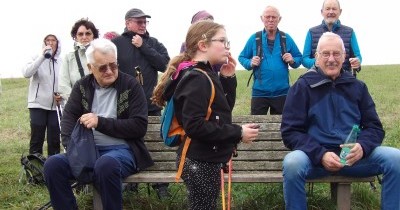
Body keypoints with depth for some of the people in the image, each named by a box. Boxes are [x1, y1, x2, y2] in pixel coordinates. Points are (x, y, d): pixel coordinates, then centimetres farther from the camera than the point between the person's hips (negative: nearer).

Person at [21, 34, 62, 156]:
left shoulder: (60, 62, 6)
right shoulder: (37, 58, -1)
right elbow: (26, 73, -19)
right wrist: (42, 57, -22)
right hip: (38, 105, -2)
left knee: (54, 140, 5)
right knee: (37, 139, 0)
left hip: (55, 106, 3)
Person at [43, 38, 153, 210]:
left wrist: (101, 122, -16)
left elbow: (139, 127, -8)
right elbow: (69, 118, 5)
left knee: (106, 164, -38)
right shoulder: (82, 86, 11)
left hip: (121, 149, -4)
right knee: (53, 164, -23)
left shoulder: (131, 86, -1)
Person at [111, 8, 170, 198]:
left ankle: (161, 184, 17)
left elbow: (165, 64, -8)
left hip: (151, 105, 1)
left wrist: (143, 46, -10)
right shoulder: (116, 43, 0)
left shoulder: (153, 43, 7)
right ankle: (130, 181, 25)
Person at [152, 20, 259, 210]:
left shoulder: (205, 75, 12)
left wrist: (228, 79, 4)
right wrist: (237, 133, -23)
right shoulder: (196, 79, -19)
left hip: (205, 160, 10)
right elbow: (194, 125, -27)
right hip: (200, 162, -10)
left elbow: (223, 109, 17)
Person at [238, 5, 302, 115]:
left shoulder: (286, 38, 4)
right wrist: (250, 63, -11)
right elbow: (242, 57, 9)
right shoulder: (254, 38, 1)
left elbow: (299, 58, 12)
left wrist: (292, 61, -10)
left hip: (282, 92, 2)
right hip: (259, 92, -1)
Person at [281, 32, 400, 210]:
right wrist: (320, 155, -17)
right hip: (315, 156, -2)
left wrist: (362, 147, -12)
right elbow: (290, 131, -2)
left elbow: (374, 127, 12)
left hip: (354, 156, 3)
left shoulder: (357, 87, 14)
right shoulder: (302, 87, 4)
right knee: (292, 163, -35)